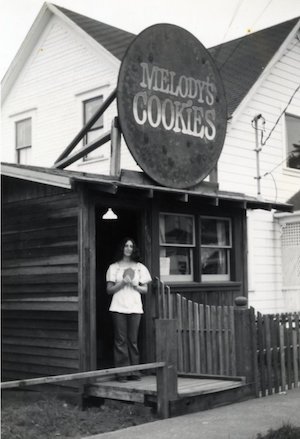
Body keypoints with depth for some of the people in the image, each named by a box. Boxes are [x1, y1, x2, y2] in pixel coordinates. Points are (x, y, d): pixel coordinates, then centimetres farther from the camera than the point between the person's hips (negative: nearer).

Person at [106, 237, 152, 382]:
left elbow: (145, 289, 13)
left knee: (133, 340, -1)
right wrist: (122, 283, -9)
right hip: (118, 308, -1)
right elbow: (109, 289, 6)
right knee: (120, 340, -4)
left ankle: (134, 371, 4)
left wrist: (135, 285, -6)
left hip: (135, 307, 1)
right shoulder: (114, 267, 10)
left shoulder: (140, 267, 14)